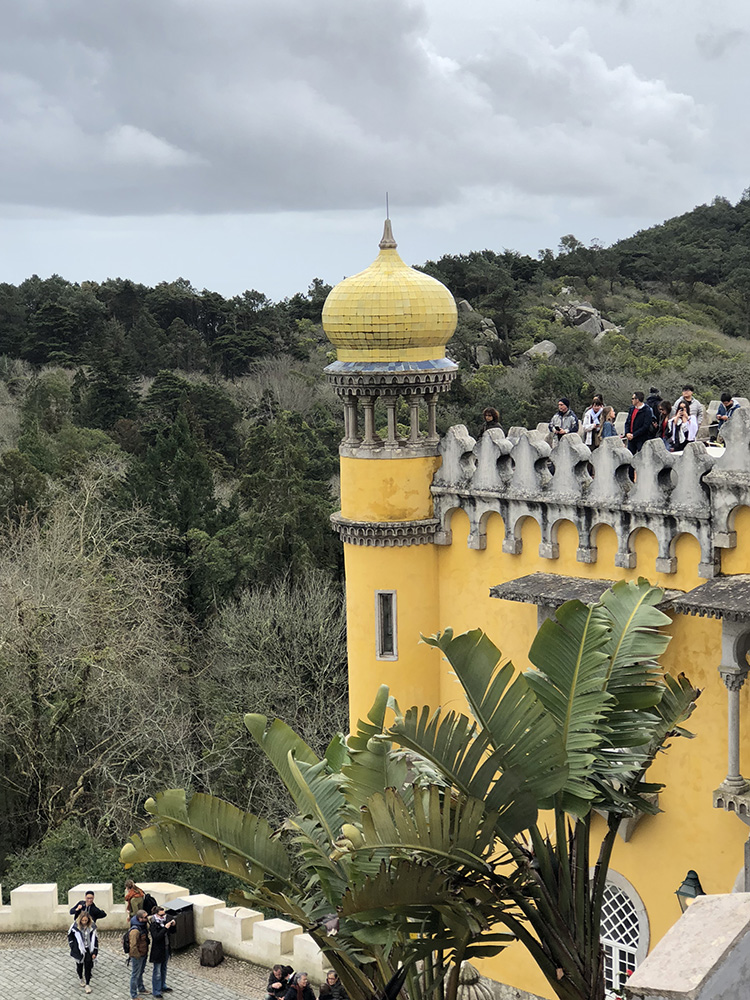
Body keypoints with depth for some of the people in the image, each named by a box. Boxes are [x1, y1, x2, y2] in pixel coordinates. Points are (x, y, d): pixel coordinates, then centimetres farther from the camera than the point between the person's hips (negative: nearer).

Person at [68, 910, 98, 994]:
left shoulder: (92, 926, -9)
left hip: (88, 950, 0)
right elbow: (70, 936, 2)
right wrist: (73, 947, -3)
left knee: (88, 966, -6)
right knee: (79, 965, 14)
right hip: (79, 950, 0)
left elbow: (95, 939, -2)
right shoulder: (75, 926, -14)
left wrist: (95, 952, -4)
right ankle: (81, 978, 42)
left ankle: (87, 984, 1)